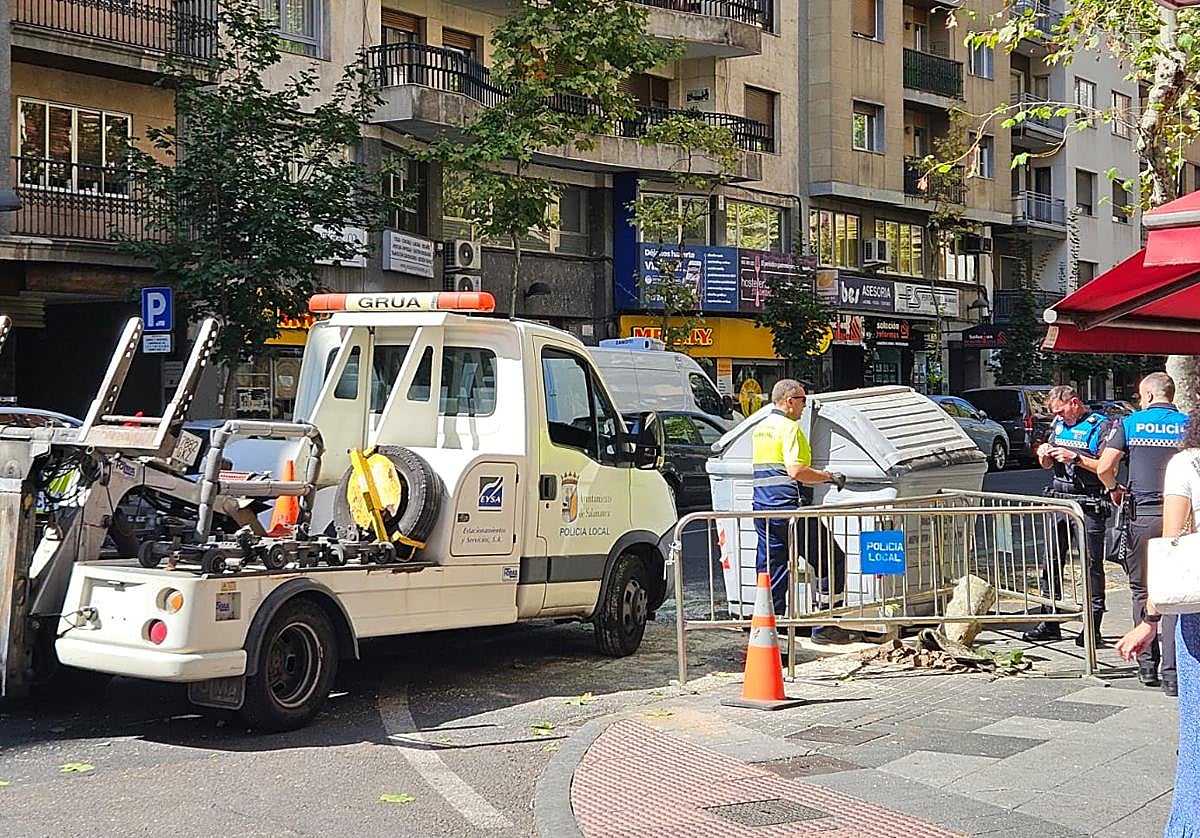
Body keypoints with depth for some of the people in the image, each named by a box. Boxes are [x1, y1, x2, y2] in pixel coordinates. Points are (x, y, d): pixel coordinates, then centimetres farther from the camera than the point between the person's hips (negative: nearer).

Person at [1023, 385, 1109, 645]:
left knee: (1092, 564, -2)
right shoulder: (1059, 424, 16)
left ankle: (1093, 625, 3)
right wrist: (1045, 454, 1)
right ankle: (1050, 622, 13)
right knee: (1051, 559, 6)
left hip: (1089, 504, -7)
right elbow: (1046, 465, 23)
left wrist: (1075, 458, -18)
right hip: (1059, 498, 7)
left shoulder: (1100, 426, -6)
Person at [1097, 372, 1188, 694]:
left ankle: (1147, 665, 17)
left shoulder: (1129, 423, 2)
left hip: (1142, 514, 0)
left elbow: (1104, 468, -6)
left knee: (1141, 591, 14)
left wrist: (1114, 490, 14)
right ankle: (1172, 673, -3)